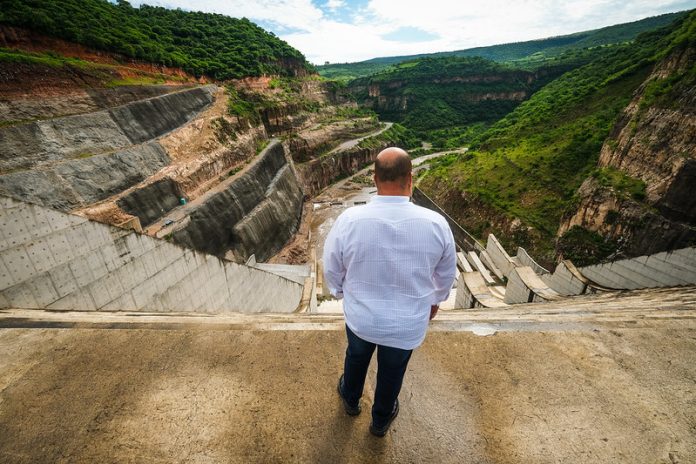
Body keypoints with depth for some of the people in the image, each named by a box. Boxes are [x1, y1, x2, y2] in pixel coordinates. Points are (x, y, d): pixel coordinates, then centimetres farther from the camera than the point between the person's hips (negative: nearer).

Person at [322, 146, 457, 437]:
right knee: (392, 372, 27)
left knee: (356, 357, 31)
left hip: (360, 315, 0)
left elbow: (332, 268, -8)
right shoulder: (436, 224, -20)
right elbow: (446, 273, -3)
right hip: (408, 322, 0)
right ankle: (381, 421, 56)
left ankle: (351, 400, 61)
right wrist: (436, 299, 17)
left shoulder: (349, 220, -23)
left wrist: (340, 293, 13)